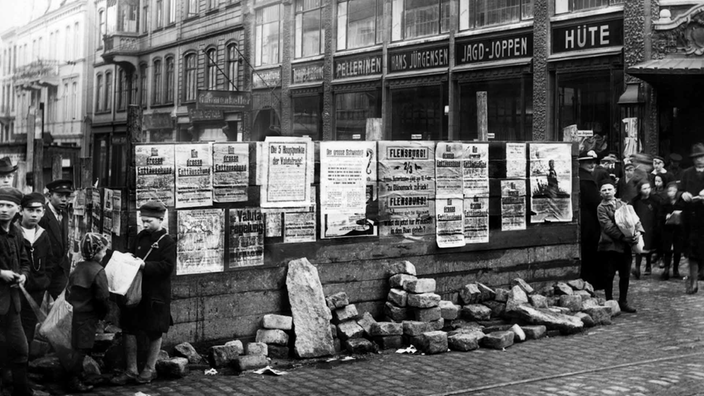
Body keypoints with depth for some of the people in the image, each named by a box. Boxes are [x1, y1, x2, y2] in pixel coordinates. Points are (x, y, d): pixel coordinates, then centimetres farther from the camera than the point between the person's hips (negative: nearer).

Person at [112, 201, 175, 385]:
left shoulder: (167, 242, -9)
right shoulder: (140, 237, 9)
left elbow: (167, 266, -19)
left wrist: (144, 265, -25)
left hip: (156, 294, -6)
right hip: (135, 290, 6)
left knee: (154, 332, 7)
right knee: (129, 329, 6)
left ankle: (150, 369, 21)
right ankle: (131, 370, 16)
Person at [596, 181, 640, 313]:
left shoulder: (623, 205, 13)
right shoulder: (601, 208, -2)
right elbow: (608, 227, -11)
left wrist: (638, 231, -12)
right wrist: (623, 237, -19)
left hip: (625, 245, 4)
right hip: (609, 245, -4)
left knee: (625, 275, 8)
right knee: (609, 275, 1)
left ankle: (623, 302, 19)